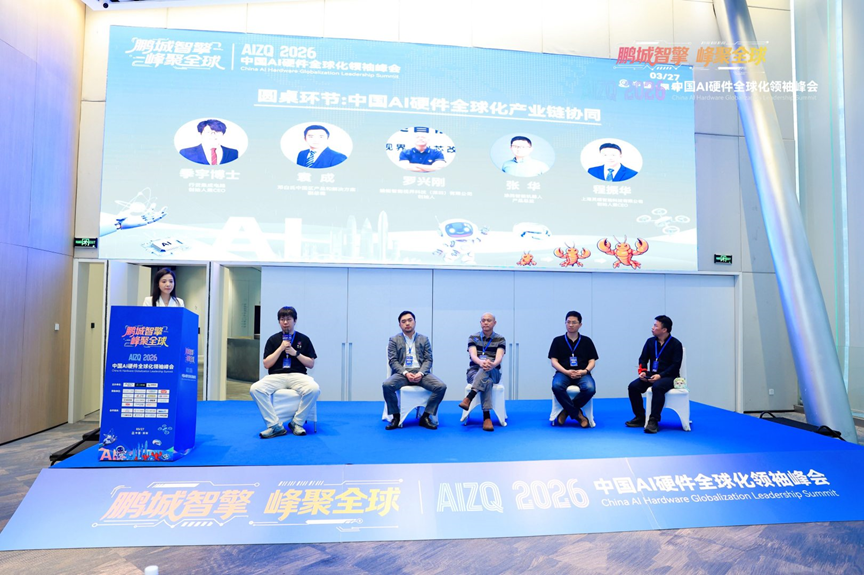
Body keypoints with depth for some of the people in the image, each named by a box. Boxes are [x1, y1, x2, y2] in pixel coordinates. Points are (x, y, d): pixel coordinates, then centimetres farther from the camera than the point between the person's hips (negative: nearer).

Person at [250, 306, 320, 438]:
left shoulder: (304, 339, 11)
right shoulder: (273, 339, 12)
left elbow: (311, 364, 8)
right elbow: (266, 364, 5)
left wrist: (296, 353, -6)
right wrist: (281, 348, -5)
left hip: (298, 375, -1)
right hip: (276, 376, 1)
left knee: (314, 389, -34)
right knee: (255, 389, -30)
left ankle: (297, 423, -14)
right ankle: (275, 426, -23)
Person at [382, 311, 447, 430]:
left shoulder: (424, 339, 14)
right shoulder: (394, 340, 10)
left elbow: (428, 360, 7)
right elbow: (393, 361, 1)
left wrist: (420, 373, -14)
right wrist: (406, 373, -16)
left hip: (420, 372, 1)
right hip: (402, 372, -1)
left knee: (441, 386, -24)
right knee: (386, 385, -32)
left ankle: (425, 417, -8)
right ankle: (396, 417, -12)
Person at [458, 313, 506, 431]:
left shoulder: (500, 339, 3)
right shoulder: (473, 338, 4)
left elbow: (499, 358, -16)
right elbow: (473, 356, -14)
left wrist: (493, 364, -41)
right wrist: (481, 362, -39)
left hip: (493, 373, 0)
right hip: (474, 371, 0)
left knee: (486, 361, -36)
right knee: (487, 381, -36)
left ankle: (468, 398, -47)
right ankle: (487, 417, -43)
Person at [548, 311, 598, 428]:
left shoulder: (587, 341, 14)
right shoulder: (558, 341, 11)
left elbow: (592, 361, 10)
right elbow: (554, 361, 4)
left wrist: (585, 371, -12)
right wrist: (567, 372, -13)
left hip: (582, 374, 1)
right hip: (563, 373, -1)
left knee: (590, 388, -33)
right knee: (556, 386, -35)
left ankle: (567, 411, -11)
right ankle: (577, 414, -18)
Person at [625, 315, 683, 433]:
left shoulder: (676, 344, -5)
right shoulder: (650, 341, 9)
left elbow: (675, 365, -11)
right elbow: (643, 358, 13)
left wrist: (660, 375, -23)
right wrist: (642, 371, -8)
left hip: (669, 377, -5)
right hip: (652, 375, 5)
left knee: (657, 387, -37)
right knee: (633, 386, -17)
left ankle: (653, 421, -30)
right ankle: (640, 418, -4)